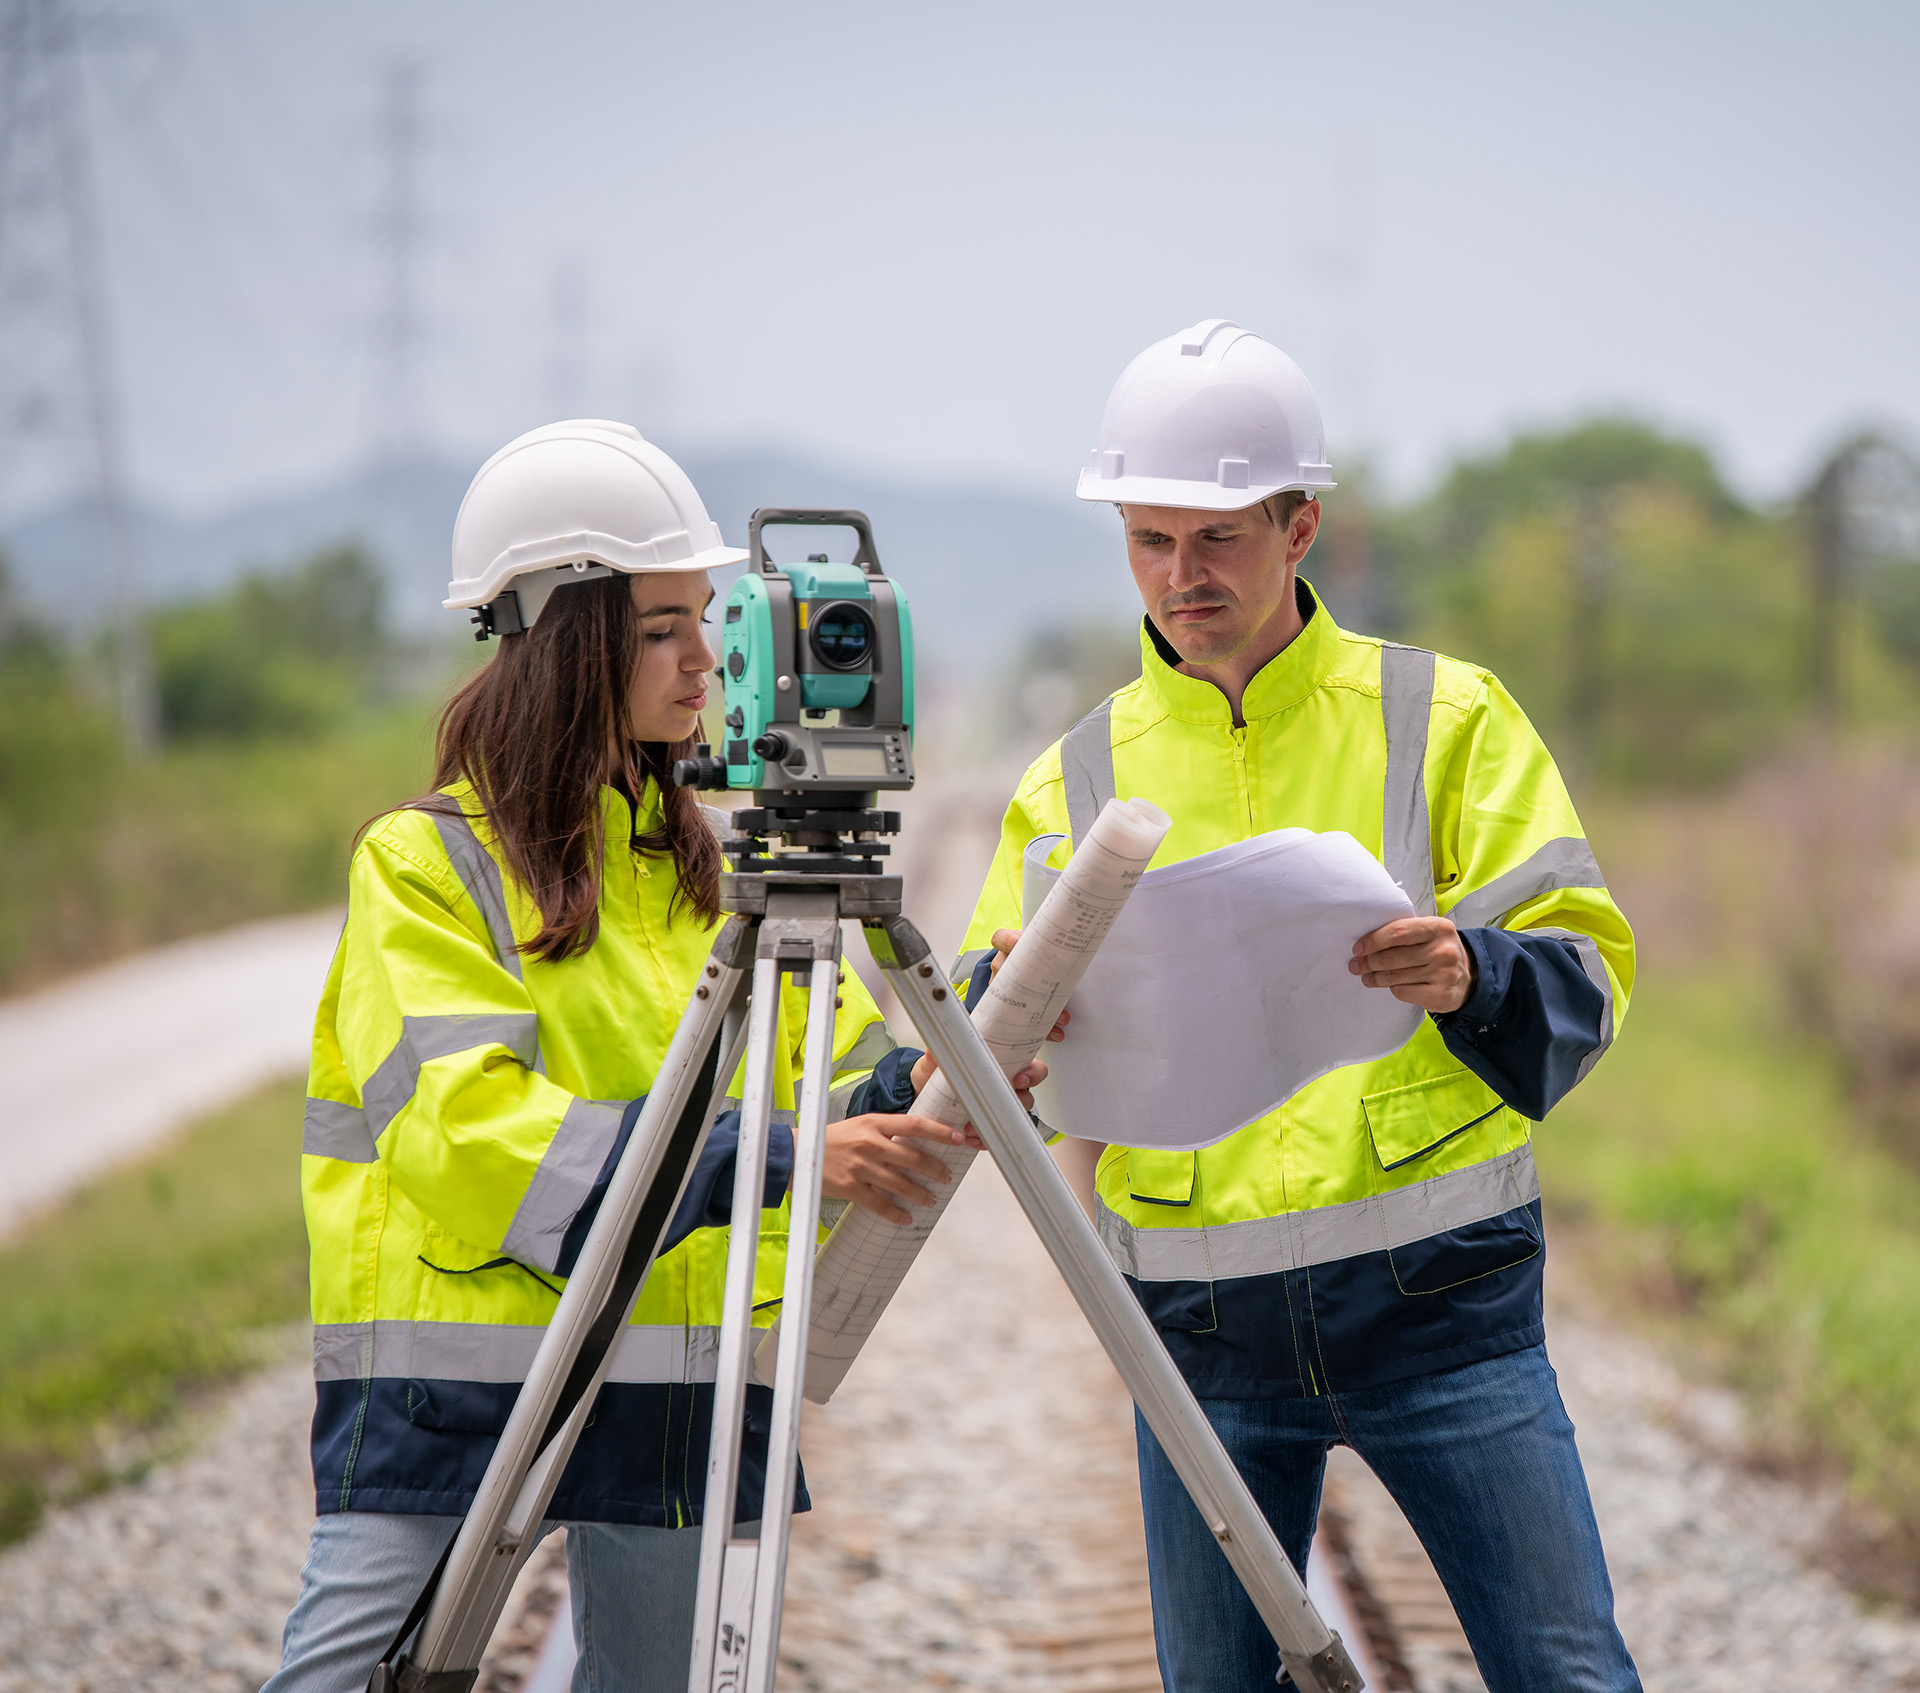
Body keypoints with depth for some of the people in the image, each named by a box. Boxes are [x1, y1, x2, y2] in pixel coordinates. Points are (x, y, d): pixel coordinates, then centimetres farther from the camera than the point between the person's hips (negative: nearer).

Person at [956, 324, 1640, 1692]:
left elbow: (1585, 977, -4)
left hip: (1437, 1292, -2)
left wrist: (1474, 974, -26)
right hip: (1201, 1321, 2)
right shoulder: (1082, 776, 9)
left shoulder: (1447, 719, 3)